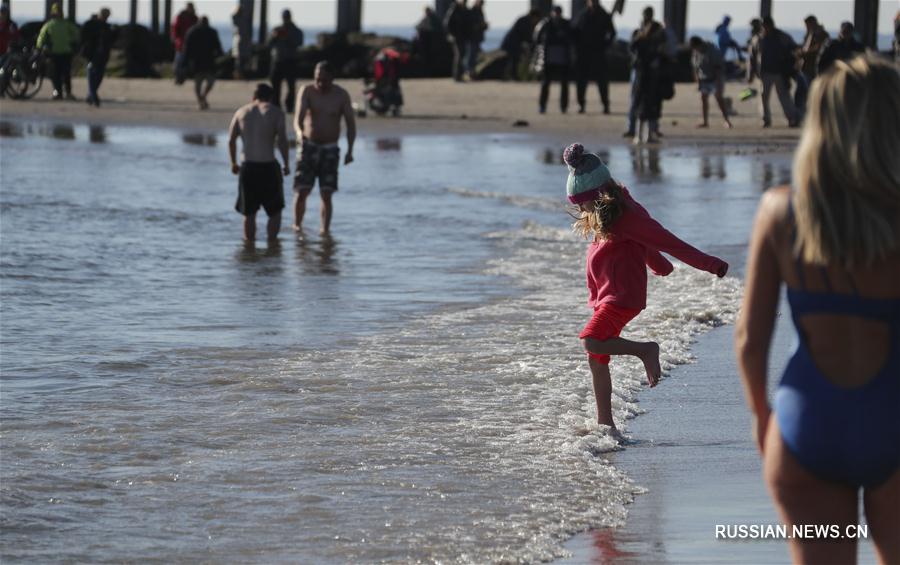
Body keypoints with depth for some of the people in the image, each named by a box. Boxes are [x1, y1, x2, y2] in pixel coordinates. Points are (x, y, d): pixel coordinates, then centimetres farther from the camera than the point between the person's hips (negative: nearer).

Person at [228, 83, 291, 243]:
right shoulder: (276, 112, 1)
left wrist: (234, 163, 19)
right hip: (268, 167, -3)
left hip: (247, 166, 3)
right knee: (275, 211, 12)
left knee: (249, 213, 12)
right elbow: (282, 140, -9)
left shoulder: (242, 112, 11)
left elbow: (231, 141, 8)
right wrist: (286, 164, -2)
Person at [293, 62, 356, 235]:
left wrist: (350, 150, -13)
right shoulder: (307, 91, -6)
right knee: (301, 191, -6)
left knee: (326, 195, -5)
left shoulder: (341, 95, -4)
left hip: (330, 149, 0)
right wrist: (299, 131, -42)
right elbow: (298, 116, -19)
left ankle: (325, 231, -1)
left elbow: (351, 123, -2)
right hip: (308, 147, 0)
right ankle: (297, 226, 9)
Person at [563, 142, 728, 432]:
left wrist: (709, 264, -11)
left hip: (624, 295, -9)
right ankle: (605, 424, 13)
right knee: (597, 358, 8)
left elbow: (667, 241, -15)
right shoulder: (601, 216, 13)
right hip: (606, 296, 9)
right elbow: (645, 245, 30)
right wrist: (660, 265, 45)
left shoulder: (625, 215, -16)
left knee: (592, 341, -27)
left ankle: (645, 350, -11)